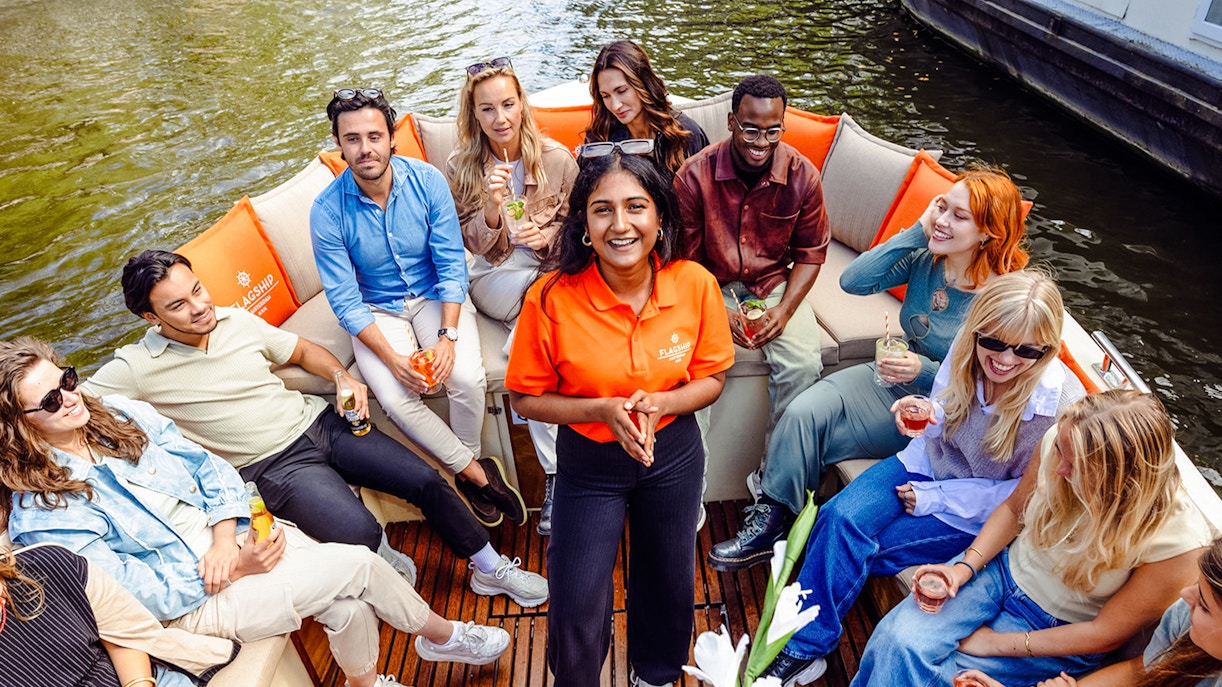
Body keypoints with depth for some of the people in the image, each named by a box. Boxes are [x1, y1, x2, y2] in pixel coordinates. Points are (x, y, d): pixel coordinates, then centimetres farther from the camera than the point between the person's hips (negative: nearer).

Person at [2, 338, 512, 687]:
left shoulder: (121, 414, 0)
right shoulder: (43, 514, -15)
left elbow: (210, 467, 3)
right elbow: (147, 594, -14)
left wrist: (225, 540, -11)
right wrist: (236, 569, -18)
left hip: (234, 533, 5)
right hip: (190, 603, -5)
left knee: (348, 606, -16)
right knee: (357, 565, -18)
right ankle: (443, 635, 8)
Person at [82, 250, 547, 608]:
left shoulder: (238, 321, 4)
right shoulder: (136, 368, -9)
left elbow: (302, 350, 17)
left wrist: (341, 376, -3)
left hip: (318, 422, 4)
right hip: (273, 466, -4)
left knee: (427, 481, -4)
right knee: (360, 533, -30)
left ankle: (491, 569, 16)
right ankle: (384, 563, 9)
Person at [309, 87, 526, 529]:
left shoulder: (427, 181, -13)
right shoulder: (327, 211, -15)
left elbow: (452, 265, -11)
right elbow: (345, 301, -12)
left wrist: (448, 334, -22)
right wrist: (391, 357, -23)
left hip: (435, 295, 0)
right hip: (376, 310, 0)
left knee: (467, 377, -26)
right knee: (396, 400, -24)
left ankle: (466, 467, 4)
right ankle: (478, 473, -3)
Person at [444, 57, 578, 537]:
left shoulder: (556, 158, -1)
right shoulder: (460, 167, -1)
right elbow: (475, 245, -2)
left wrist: (548, 236, -15)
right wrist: (493, 206, -22)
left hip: (550, 266, 1)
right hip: (493, 277, -1)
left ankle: (553, 474, -18)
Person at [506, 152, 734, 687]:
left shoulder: (694, 285, -17)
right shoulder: (551, 298, -23)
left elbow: (711, 378, -4)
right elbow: (527, 398, -12)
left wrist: (661, 403, -23)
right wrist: (602, 410, -26)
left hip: (673, 455, 3)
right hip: (588, 465, -2)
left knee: (668, 582, 22)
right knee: (576, 604, 8)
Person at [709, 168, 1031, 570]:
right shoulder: (924, 257, -5)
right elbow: (853, 281, -15)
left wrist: (925, 372, -29)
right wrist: (917, 232, -17)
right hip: (894, 376, 5)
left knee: (806, 433, -17)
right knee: (802, 413, -20)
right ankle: (767, 523, -8)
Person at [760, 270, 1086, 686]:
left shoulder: (1061, 405, -26)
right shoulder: (966, 349, -14)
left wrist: (935, 497, -16)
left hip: (982, 512, -4)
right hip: (929, 462, 4)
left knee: (863, 548, -18)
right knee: (840, 517, -20)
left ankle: (806, 650, 1)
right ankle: (800, 648, -10)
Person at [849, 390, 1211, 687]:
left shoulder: (1179, 540, -27)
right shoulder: (1062, 443, -19)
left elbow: (1105, 634, -15)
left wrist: (996, 643, -14)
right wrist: (965, 567, -12)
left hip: (1057, 633, -3)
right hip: (1003, 568, 3)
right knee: (898, 638, -21)